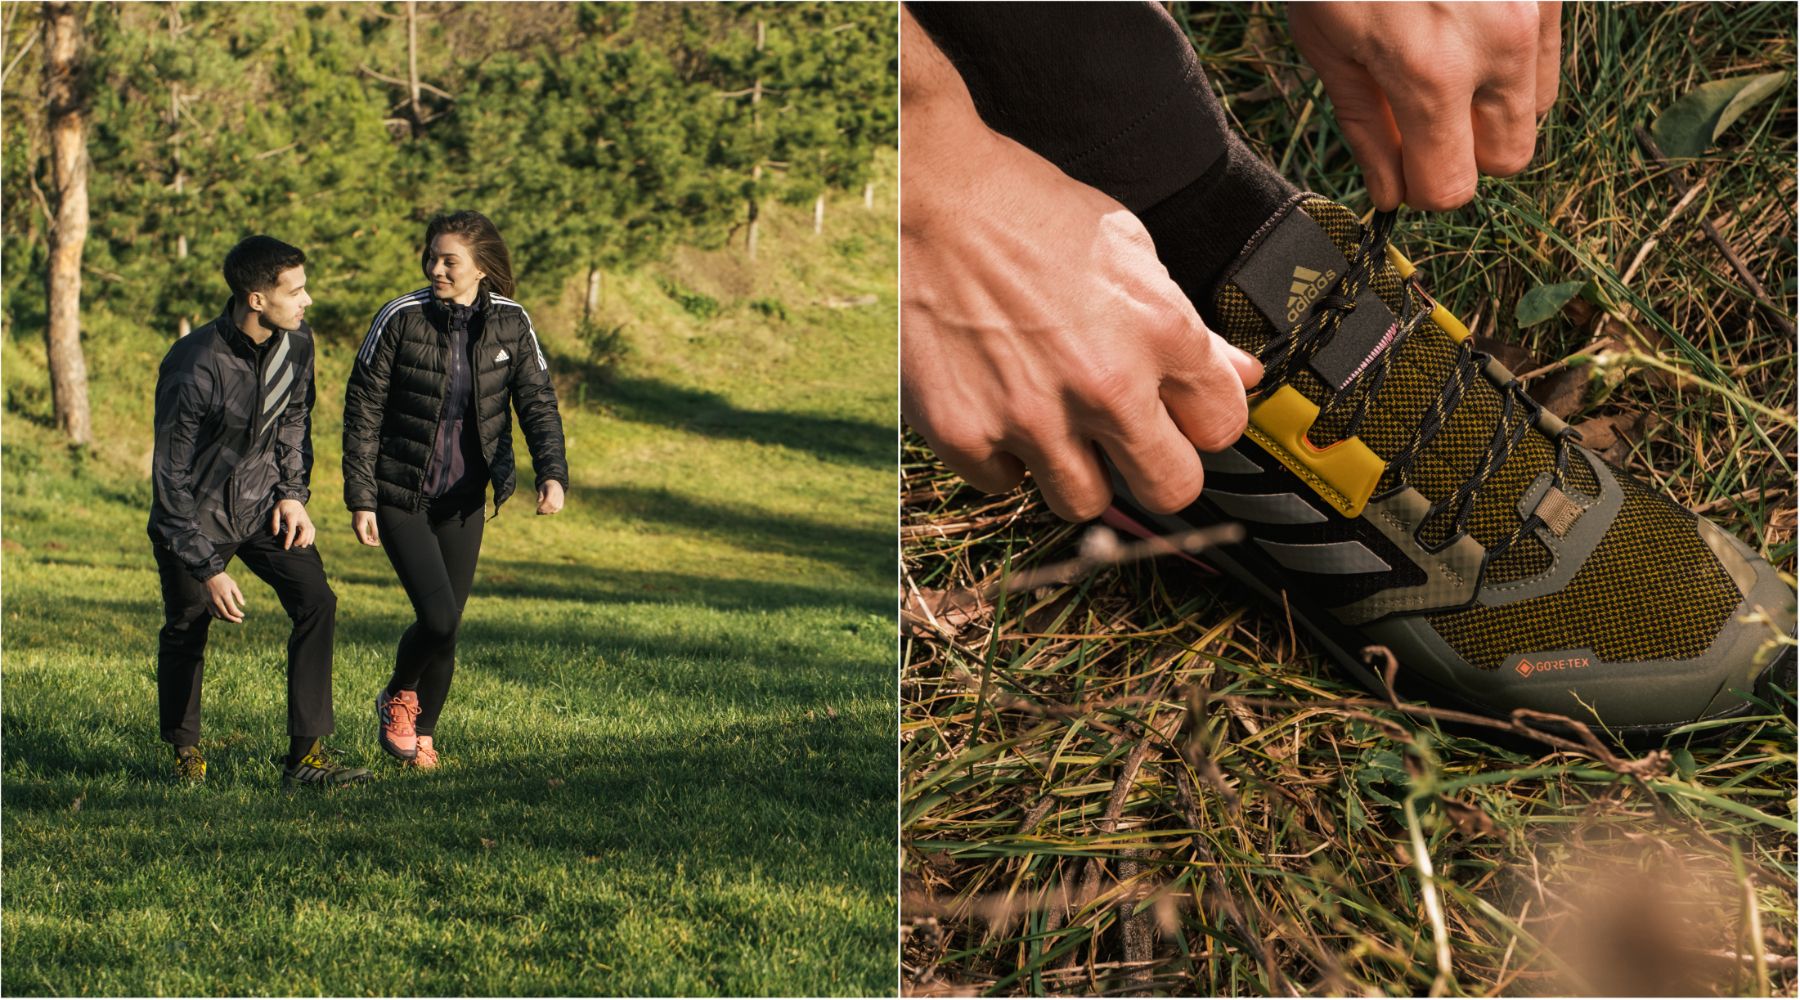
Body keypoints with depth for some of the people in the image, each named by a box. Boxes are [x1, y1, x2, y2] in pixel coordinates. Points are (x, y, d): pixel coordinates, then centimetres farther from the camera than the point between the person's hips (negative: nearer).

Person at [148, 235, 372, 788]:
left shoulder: (296, 340, -8)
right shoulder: (195, 367, -28)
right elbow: (171, 479, -23)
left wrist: (293, 493, 1)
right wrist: (207, 568, -24)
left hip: (262, 503, 5)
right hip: (196, 515, -5)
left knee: (316, 601, -12)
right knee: (186, 629, 6)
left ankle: (305, 756, -11)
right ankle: (185, 751, 33)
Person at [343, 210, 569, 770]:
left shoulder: (511, 323, -3)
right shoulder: (401, 318, -12)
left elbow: (537, 403, -2)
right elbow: (362, 410, -8)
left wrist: (552, 473, -19)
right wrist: (360, 499, -10)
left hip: (464, 500, 3)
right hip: (400, 494, -3)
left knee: (447, 626, 8)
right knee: (438, 618, -15)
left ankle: (421, 734, 30)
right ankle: (397, 698, 15)